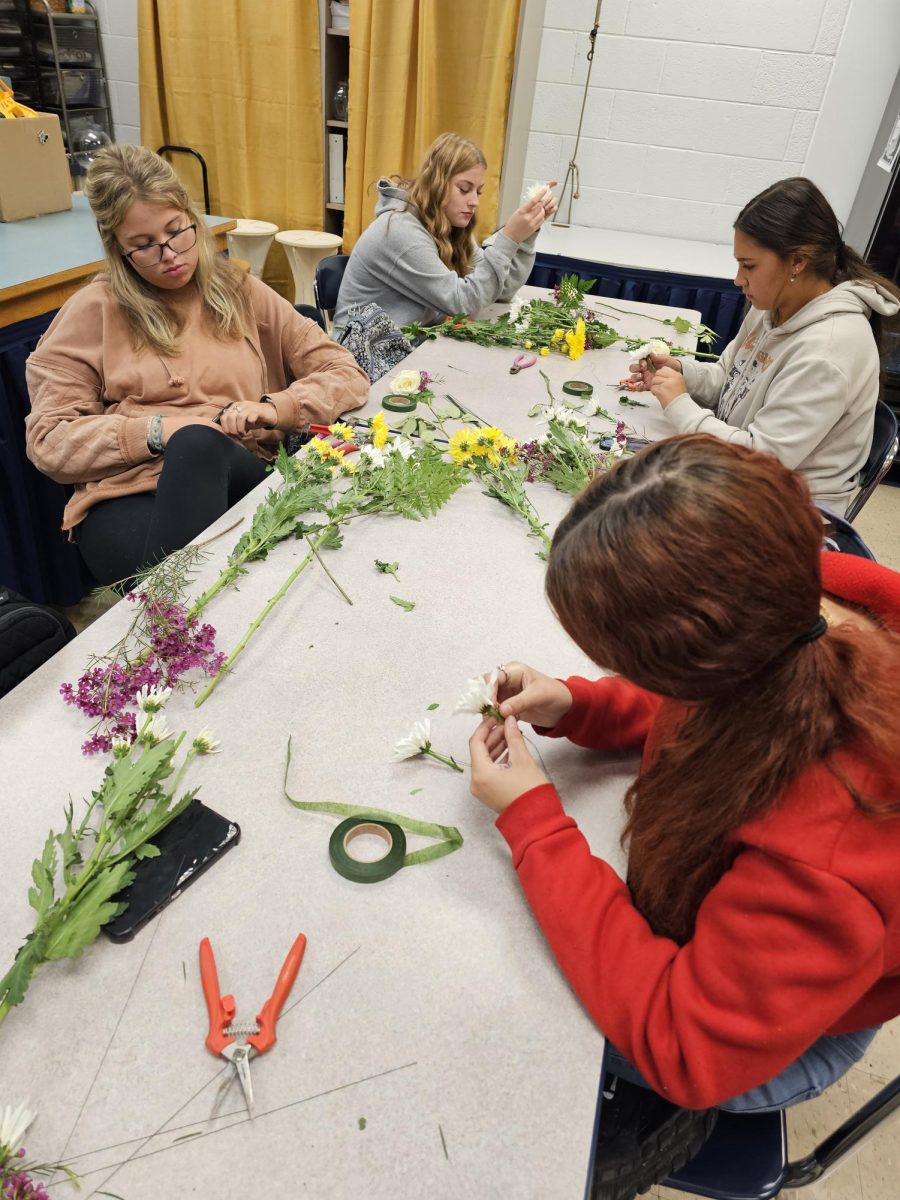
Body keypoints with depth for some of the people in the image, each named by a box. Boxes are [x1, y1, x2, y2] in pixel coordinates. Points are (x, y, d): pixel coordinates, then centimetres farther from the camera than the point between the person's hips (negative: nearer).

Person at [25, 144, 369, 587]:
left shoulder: (241, 293, 16)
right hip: (130, 496, -1)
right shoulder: (94, 310, 10)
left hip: (239, 479, 2)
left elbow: (348, 376, 10)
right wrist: (159, 430, -10)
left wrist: (275, 408, -9)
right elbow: (49, 440, 4)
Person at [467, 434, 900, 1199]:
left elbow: (682, 1047, -29)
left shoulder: (825, 855, -46)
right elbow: (693, 710, -2)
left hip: (776, 1033, -5)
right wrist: (572, 707, -18)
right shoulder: (788, 600, -26)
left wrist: (532, 820, -30)